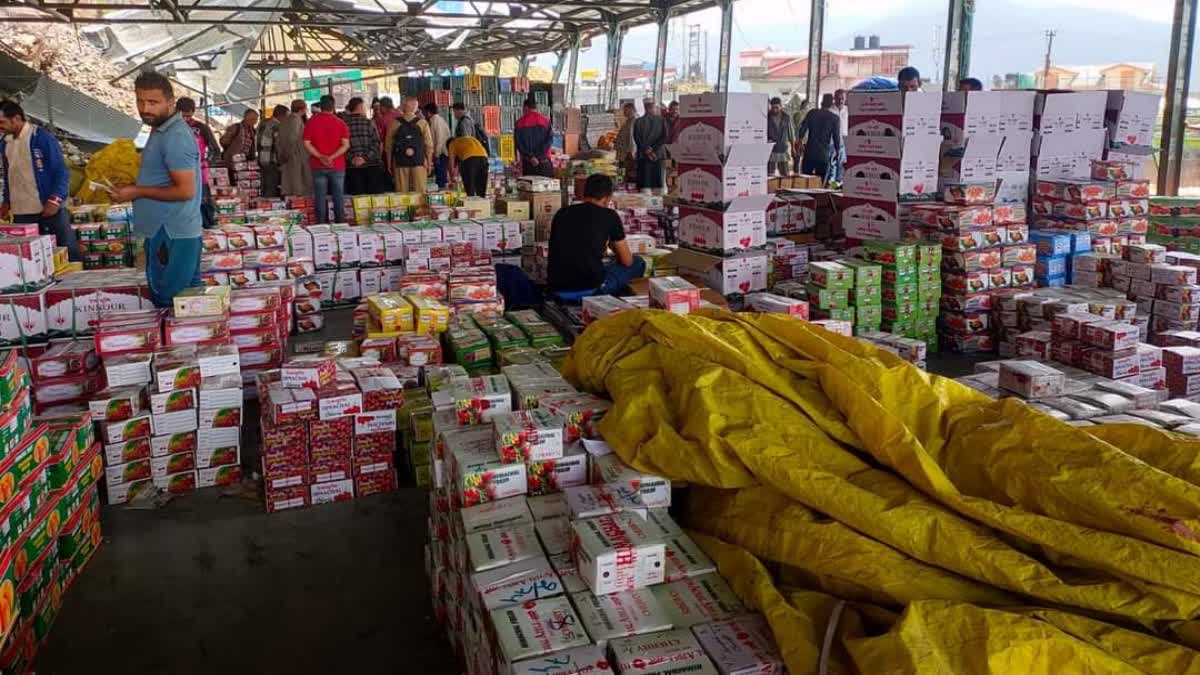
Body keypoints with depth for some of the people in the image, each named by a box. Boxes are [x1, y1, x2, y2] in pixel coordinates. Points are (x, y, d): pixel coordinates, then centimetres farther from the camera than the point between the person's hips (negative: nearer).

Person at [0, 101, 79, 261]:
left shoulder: (43, 138, -9)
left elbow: (61, 172, -9)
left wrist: (55, 200, -18)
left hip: (48, 208, -5)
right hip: (20, 212, 6)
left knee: (67, 251, -1)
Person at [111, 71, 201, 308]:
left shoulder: (175, 137, -16)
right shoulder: (162, 131, 16)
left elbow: (185, 190, -22)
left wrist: (138, 192, -13)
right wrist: (135, 185, 10)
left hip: (171, 234, -10)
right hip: (172, 231, 10)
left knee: (169, 305, -5)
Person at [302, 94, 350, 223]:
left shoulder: (311, 122, 1)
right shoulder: (340, 123, 0)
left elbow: (306, 143, -6)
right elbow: (346, 145, -10)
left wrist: (321, 157, -10)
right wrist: (332, 157, -16)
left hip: (318, 166, 1)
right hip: (337, 166, 0)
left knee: (320, 197, 4)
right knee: (338, 197, 4)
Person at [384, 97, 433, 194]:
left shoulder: (422, 123, 8)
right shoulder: (395, 124, 7)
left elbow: (429, 144, 8)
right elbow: (388, 145, 9)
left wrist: (429, 163, 3)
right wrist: (389, 164, 6)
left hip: (419, 163, 0)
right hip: (400, 163, 0)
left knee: (420, 192, -2)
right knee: (401, 192, -1)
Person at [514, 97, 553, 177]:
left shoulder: (519, 123, 1)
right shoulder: (546, 120, 1)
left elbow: (518, 143, -4)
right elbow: (550, 139, -5)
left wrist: (531, 157, -8)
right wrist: (540, 156, -8)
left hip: (527, 162, 0)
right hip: (544, 161, 0)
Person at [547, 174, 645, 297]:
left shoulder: (561, 213, 13)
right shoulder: (609, 215, 2)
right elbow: (627, 261, 10)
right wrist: (613, 247, 32)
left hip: (556, 286, 6)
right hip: (589, 287, -5)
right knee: (638, 264, 19)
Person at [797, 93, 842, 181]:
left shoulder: (812, 113, 0)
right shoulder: (834, 118, -5)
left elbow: (802, 130, 0)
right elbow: (836, 137, -3)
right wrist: (838, 150, 12)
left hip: (809, 152, 1)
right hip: (823, 155, -1)